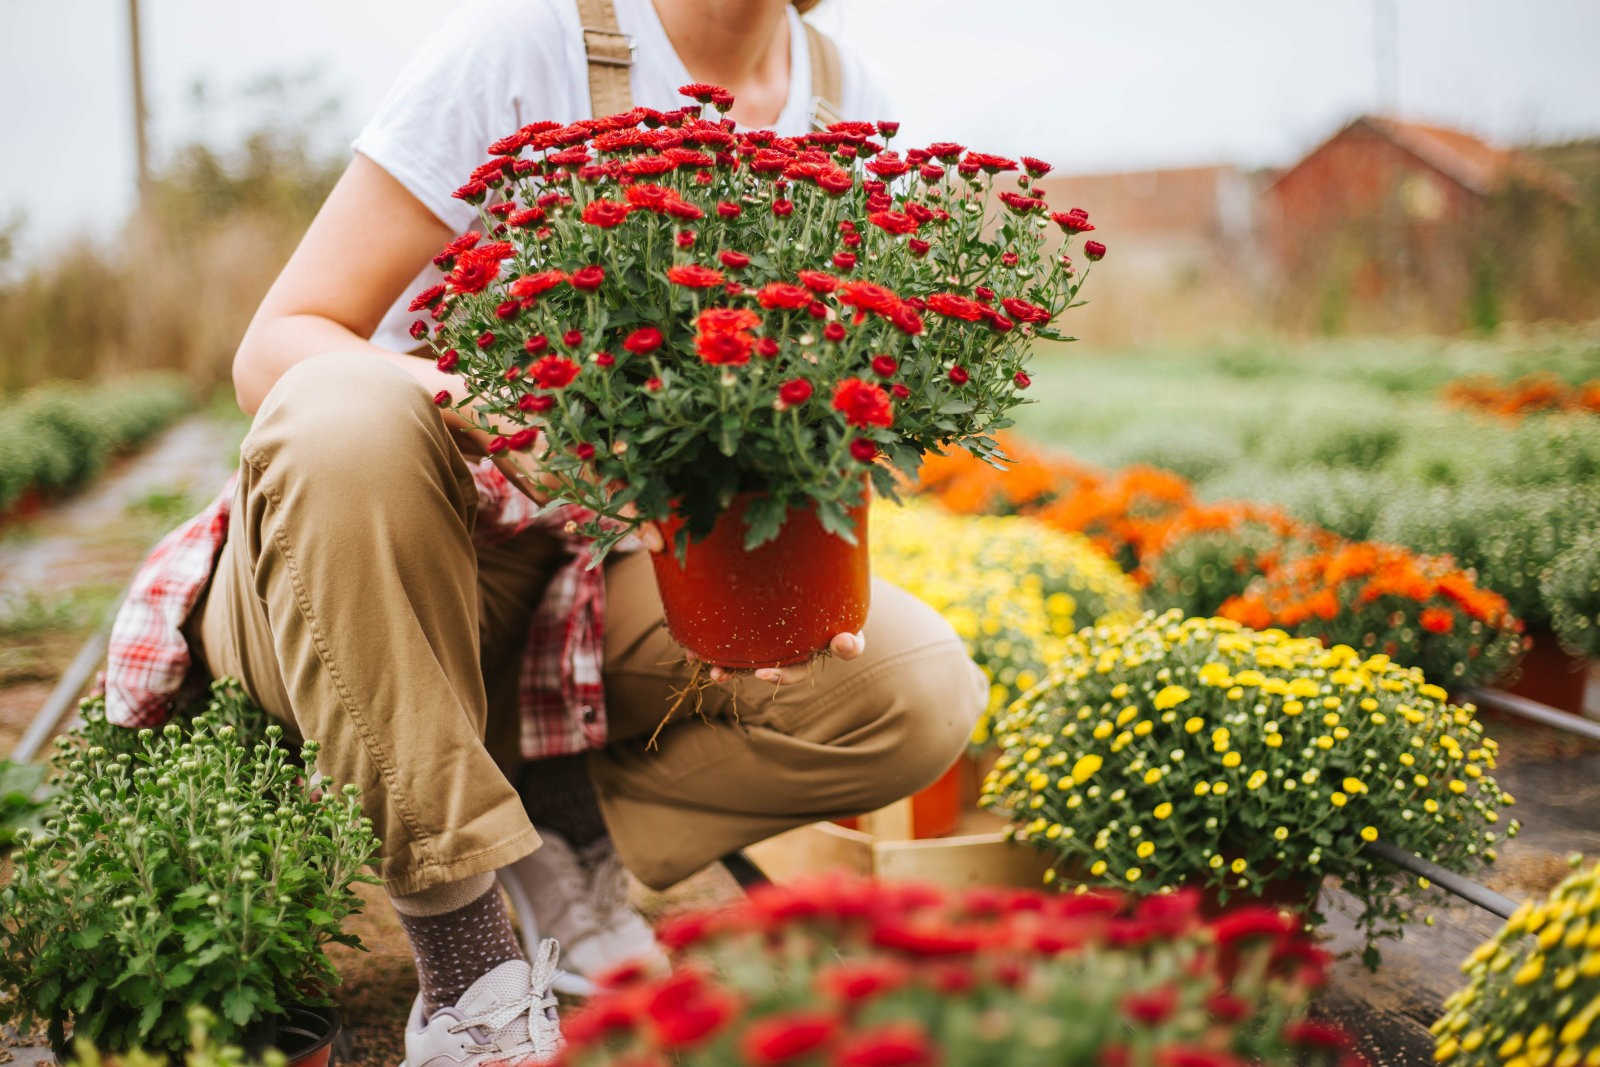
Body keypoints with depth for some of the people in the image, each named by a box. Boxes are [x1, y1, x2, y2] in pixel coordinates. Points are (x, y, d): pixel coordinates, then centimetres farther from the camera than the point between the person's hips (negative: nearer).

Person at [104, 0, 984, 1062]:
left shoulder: (848, 103, 0)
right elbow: (275, 348, -16)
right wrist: (466, 399, -37)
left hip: (600, 573, 4)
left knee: (922, 696, -17)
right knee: (344, 409, -38)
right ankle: (470, 972, -25)